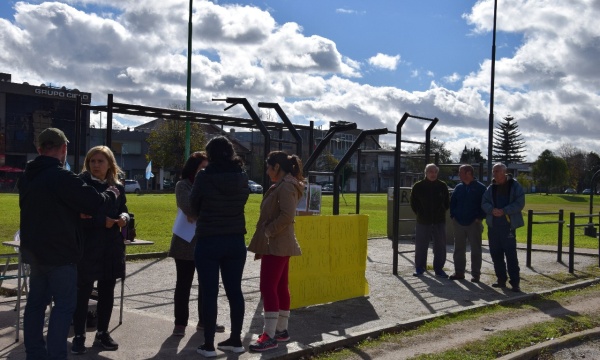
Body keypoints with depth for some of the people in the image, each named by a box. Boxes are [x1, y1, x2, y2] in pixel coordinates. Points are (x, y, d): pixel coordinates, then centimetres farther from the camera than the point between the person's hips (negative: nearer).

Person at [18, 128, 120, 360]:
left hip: (34, 249, 8)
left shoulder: (27, 177, 9)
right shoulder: (61, 177, -20)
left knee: (37, 301, 14)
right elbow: (94, 202, -18)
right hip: (59, 252, -8)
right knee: (64, 304, -2)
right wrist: (112, 193, 2)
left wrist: (77, 211, 17)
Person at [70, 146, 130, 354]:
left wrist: (124, 218, -7)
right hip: (86, 245, -5)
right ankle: (79, 336, 6)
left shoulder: (117, 187, 10)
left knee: (107, 291, 10)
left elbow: (124, 211, 17)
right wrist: (102, 222, -20)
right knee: (83, 291, -4)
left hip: (111, 246, 5)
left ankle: (102, 333, 22)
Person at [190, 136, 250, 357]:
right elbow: (242, 202, 9)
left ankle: (208, 345, 7)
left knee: (209, 294, 2)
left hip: (208, 242, -4)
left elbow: (194, 206, 0)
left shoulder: (204, 177, -12)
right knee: (234, 291, 11)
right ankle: (236, 340, 19)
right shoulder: (242, 177, -1)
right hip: (236, 241, 4)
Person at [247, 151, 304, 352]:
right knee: (280, 287, 13)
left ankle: (269, 336, -10)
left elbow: (287, 216, -26)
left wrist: (268, 232, -18)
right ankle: (281, 330, 19)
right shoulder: (283, 185, 17)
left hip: (276, 245, -11)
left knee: (268, 288, -11)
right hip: (279, 245, 11)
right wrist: (267, 234, 12)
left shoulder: (285, 186, -16)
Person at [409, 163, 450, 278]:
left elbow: (447, 203, 14)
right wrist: (420, 213, 3)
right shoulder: (418, 186, -1)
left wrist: (441, 212, 6)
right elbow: (413, 203, 8)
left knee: (440, 247, 4)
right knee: (421, 246, 4)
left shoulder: (442, 186, 3)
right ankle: (419, 268, 17)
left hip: (439, 221, 1)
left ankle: (439, 269, 14)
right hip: (423, 221, -1)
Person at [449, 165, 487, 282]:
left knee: (475, 250, 1)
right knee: (459, 249, 9)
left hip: (474, 224, -5)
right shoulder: (459, 187, 10)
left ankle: (475, 274, 8)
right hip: (459, 223, 5)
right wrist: (453, 216, 6)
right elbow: (452, 202, 17)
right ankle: (459, 272, 17)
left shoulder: (480, 188, -5)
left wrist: (480, 218, -10)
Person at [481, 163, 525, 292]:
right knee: (495, 253, 10)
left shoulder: (515, 187, -1)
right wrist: (492, 210, -13)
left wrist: (504, 211, -19)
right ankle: (501, 279, 21)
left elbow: (519, 204, -9)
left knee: (511, 254, -8)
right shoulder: (491, 188, 13)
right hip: (493, 226, 6)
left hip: (508, 226, -5)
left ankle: (515, 282, -5)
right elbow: (484, 203, 8)